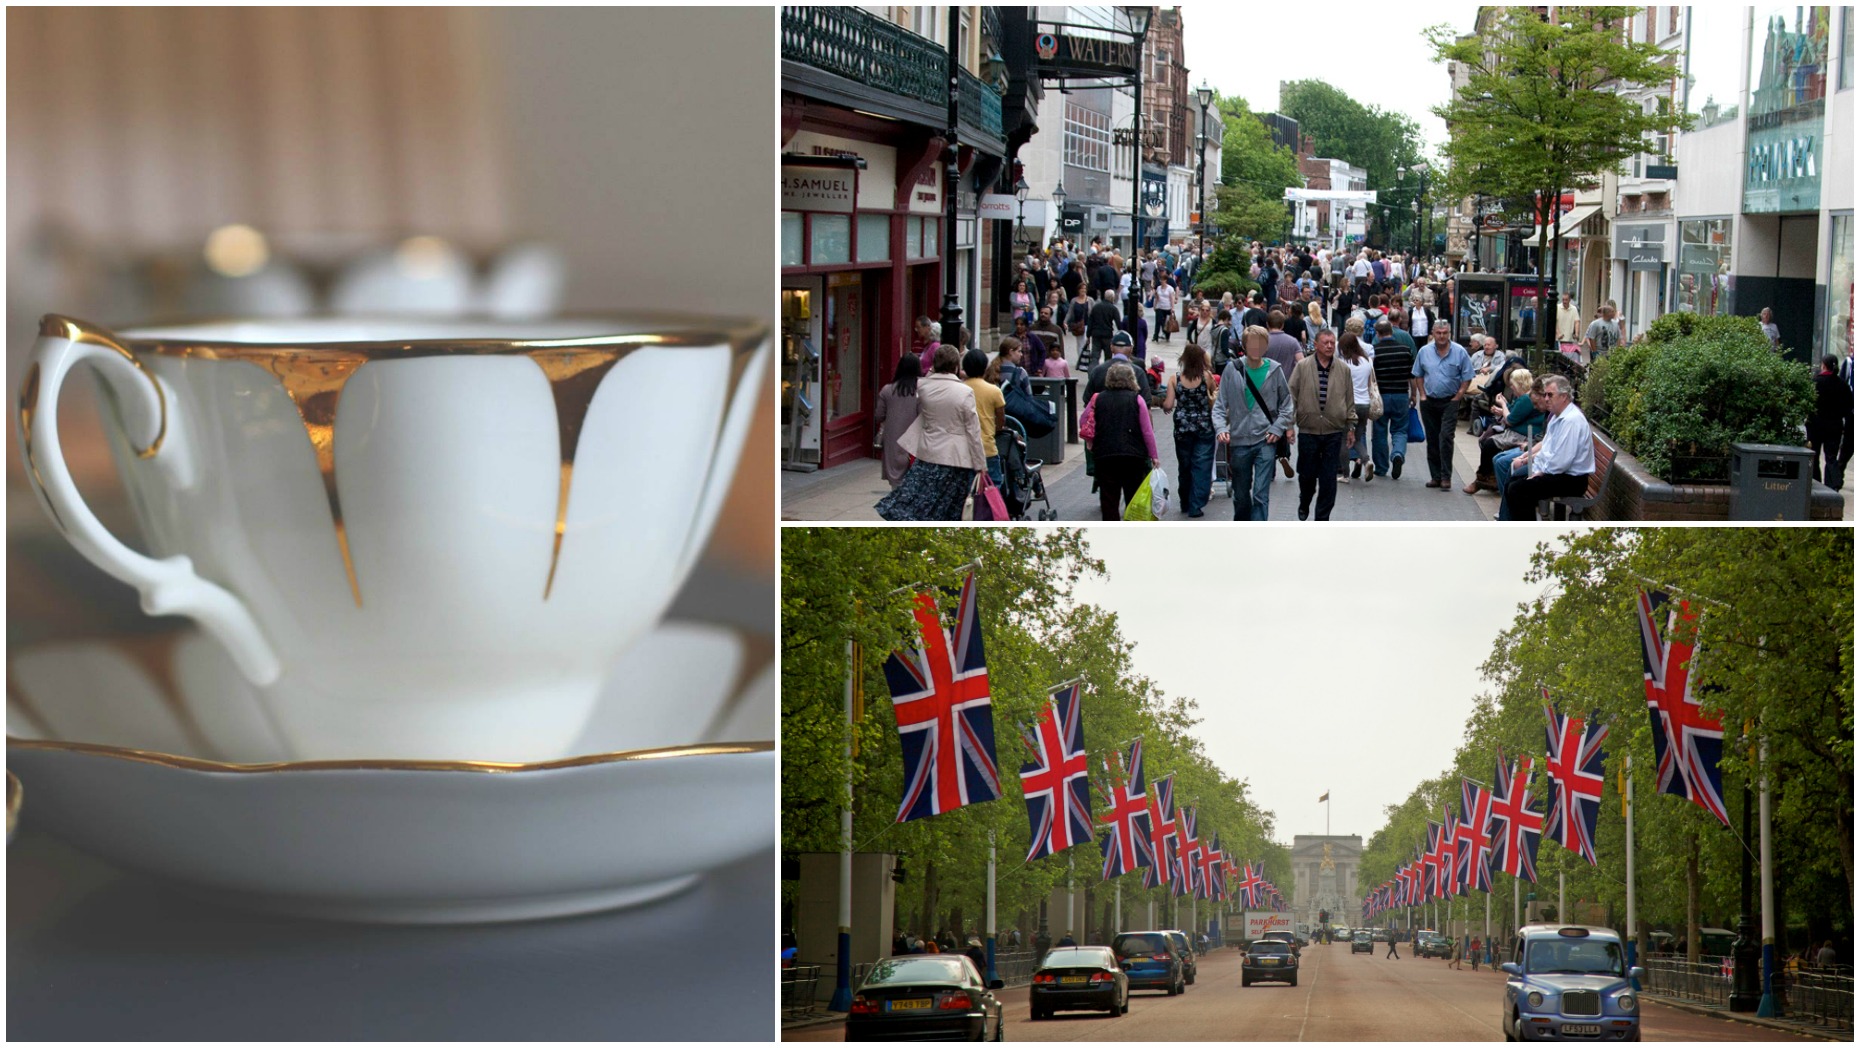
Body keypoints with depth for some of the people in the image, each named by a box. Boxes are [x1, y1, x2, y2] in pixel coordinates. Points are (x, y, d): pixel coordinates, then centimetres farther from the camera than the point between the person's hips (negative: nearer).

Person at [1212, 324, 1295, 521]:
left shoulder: (1274, 370, -1)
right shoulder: (1232, 369, -2)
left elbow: (1286, 404, 8)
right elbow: (1220, 404, 1)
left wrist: (1278, 428, -6)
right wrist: (1220, 428, -15)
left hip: (1265, 440, -1)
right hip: (1238, 441, 1)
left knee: (1261, 494, -10)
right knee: (1241, 495, 14)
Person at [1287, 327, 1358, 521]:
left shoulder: (1344, 369, 4)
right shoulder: (1302, 367, -2)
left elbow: (1349, 400, 10)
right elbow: (1292, 396, 0)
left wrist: (1351, 427, 9)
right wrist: (1290, 424, -4)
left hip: (1334, 432, 1)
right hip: (1308, 431, -1)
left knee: (1329, 478, 1)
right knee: (1307, 473, 8)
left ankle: (1322, 517, 10)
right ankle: (1304, 504, 37)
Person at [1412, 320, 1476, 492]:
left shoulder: (1459, 352, -5)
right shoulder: (1424, 352, 3)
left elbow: (1467, 378, -2)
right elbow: (1418, 375, 13)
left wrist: (1457, 397, -7)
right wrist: (1422, 395, 4)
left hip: (1449, 402, -4)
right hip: (1429, 401, 4)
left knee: (1446, 437, -13)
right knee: (1432, 441, 8)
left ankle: (1446, 477, -11)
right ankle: (1435, 476, 16)